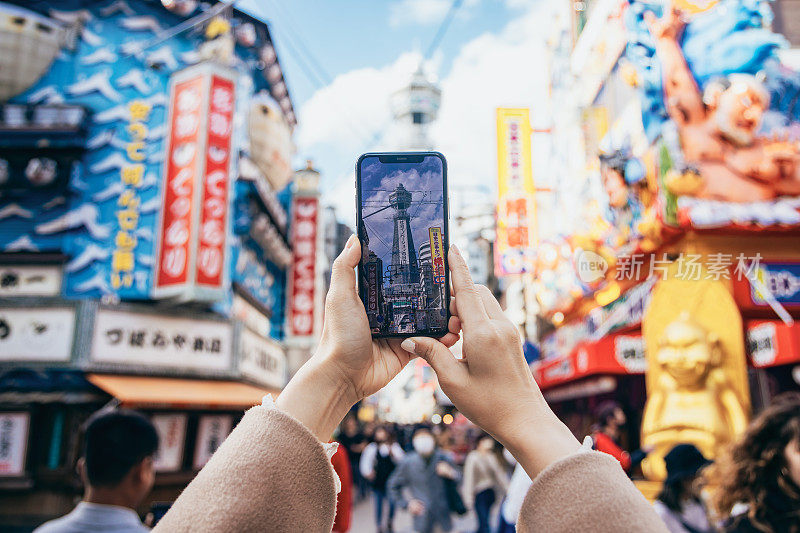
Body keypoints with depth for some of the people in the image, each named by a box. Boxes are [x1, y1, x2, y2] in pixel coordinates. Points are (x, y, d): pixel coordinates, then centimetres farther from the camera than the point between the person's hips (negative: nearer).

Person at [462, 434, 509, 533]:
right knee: (484, 522, -8)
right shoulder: (473, 457, -8)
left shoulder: (491, 457, 9)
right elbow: (468, 477, -9)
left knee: (483, 522, 9)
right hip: (479, 494, -6)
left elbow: (499, 473, 14)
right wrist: (469, 498, -12)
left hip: (490, 493, 6)